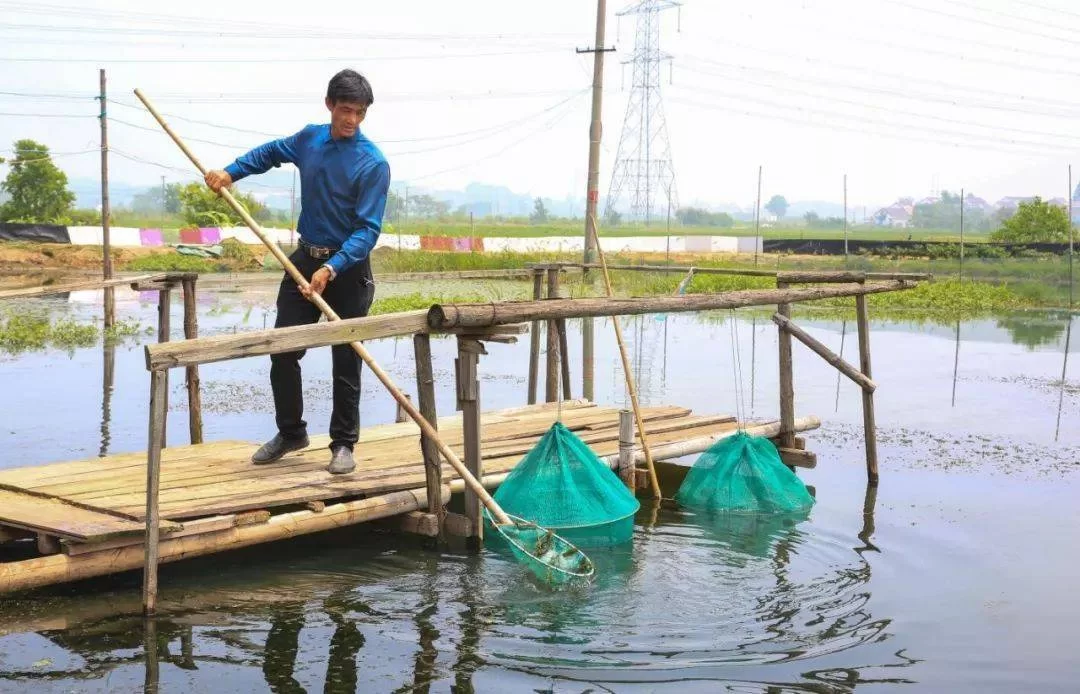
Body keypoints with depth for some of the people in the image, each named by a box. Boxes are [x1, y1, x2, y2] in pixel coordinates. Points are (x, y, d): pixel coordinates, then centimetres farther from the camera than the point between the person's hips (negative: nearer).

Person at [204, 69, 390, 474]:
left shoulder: (372, 163, -16)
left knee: (345, 361, 2)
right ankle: (290, 432, 23)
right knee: (283, 352, 7)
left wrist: (331, 270, -32)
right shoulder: (309, 139, 2)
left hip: (348, 268, -5)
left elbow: (368, 229, -21)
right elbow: (271, 153, 23)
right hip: (304, 260, 5)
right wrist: (230, 172, 8)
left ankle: (343, 443, 15)